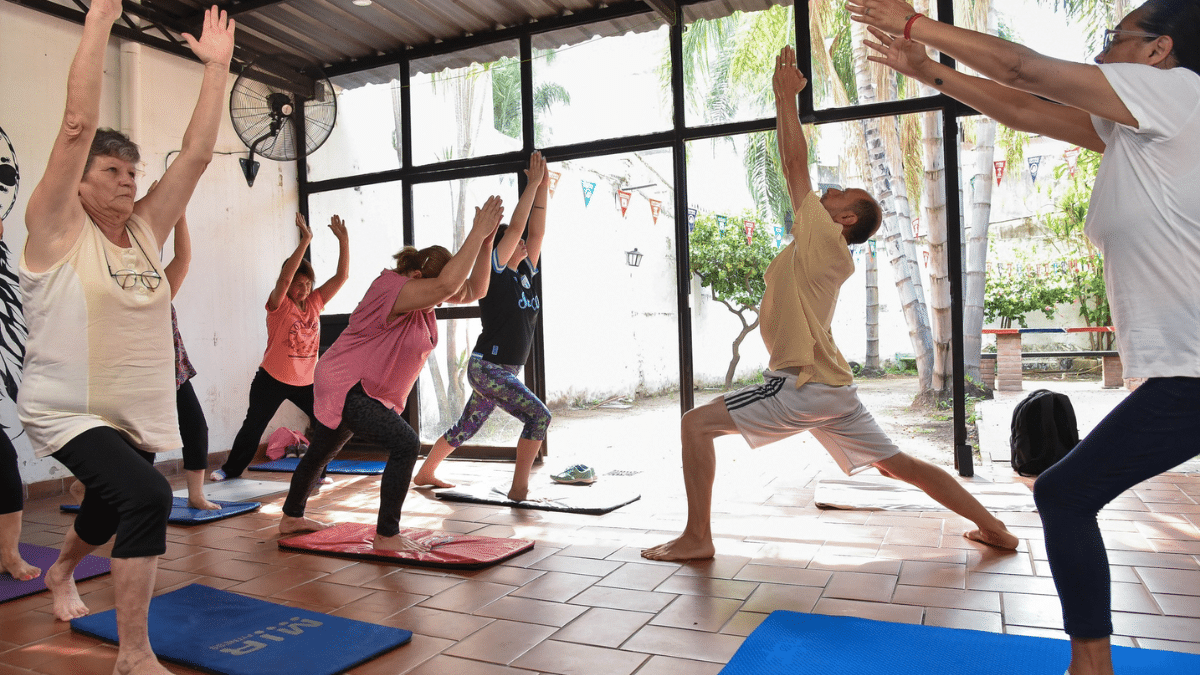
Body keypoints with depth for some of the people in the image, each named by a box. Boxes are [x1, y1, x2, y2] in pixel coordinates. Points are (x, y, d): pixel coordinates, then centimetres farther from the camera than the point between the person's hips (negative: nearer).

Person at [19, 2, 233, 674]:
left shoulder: (146, 230, 4)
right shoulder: (57, 230, -9)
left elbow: (196, 155, 0)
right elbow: (79, 126, -19)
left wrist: (218, 65, 0)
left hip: (138, 417, 6)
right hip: (70, 415, -6)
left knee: (110, 512, 26)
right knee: (147, 495, -29)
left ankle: (61, 570, 61)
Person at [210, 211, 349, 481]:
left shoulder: (314, 302, 1)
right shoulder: (278, 304, -11)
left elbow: (341, 276, -5)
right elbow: (284, 278, -31)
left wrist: (343, 241, -18)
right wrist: (305, 241, -37)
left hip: (306, 381, 4)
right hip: (273, 378, -3)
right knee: (253, 426, 7)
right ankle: (231, 468, 27)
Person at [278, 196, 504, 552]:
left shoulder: (421, 291, 2)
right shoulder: (393, 288, -26)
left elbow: (472, 290, -2)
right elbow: (448, 284, -42)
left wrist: (486, 240, -14)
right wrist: (478, 232, -38)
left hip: (368, 393, 10)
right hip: (346, 388, -10)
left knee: (322, 452, 25)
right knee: (405, 445, -20)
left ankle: (292, 517, 45)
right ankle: (387, 536, -11)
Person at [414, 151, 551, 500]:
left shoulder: (527, 274, 9)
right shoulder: (494, 273, -11)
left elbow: (537, 232, 2)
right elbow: (515, 226, -18)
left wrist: (543, 189, -3)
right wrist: (532, 183, -14)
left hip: (505, 370, 8)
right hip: (487, 367, -8)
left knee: (466, 427, 18)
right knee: (538, 415, -16)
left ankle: (425, 473, 34)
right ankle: (519, 488, -10)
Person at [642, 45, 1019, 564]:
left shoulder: (823, 237, -6)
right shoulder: (823, 249, 16)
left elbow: (795, 162, -6)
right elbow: (794, 166, 19)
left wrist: (786, 96, 1)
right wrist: (785, 101, 22)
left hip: (802, 386, -10)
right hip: (832, 387, 10)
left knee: (696, 423, -9)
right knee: (900, 466, 17)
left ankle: (697, 538, -7)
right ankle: (994, 528, 23)